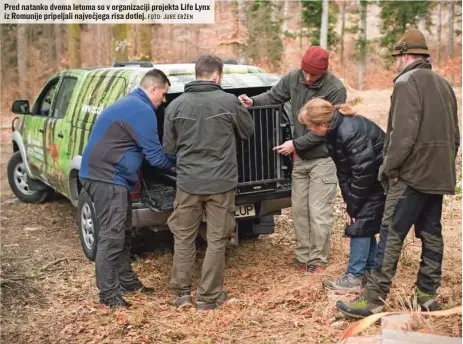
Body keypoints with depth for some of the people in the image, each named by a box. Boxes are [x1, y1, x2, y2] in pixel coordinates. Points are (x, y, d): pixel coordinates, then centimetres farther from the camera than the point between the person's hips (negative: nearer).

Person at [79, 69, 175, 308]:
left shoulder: (127, 104, 20)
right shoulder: (143, 110, -14)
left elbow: (144, 149, 27)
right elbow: (155, 155, -13)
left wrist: (171, 161, 23)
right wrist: (176, 164, 5)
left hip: (104, 174, 11)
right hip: (107, 178, -11)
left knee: (122, 232, 18)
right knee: (112, 237, -5)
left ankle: (127, 281, 28)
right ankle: (108, 293, 3)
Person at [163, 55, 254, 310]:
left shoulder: (176, 106, -1)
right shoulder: (229, 102, -8)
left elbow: (169, 148, 5)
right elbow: (248, 131, 9)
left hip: (188, 183, 2)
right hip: (220, 182, -2)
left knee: (183, 238, 15)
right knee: (216, 240, 9)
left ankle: (182, 293, 21)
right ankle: (208, 297, 14)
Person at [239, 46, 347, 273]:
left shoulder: (335, 89, -19)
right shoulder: (293, 78, -4)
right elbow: (274, 96, 8)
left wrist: (296, 144, -18)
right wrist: (253, 101, -12)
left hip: (323, 158, -5)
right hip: (300, 157, 6)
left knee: (319, 212, -2)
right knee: (299, 208, 11)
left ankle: (318, 259, 14)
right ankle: (303, 256, 25)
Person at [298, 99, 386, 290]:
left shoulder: (351, 132, -31)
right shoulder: (333, 132, -1)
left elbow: (363, 172, -28)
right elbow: (343, 171, 2)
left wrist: (353, 206, -18)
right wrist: (349, 204, -5)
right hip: (368, 177, 9)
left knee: (360, 222, -8)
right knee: (367, 223, 12)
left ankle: (355, 276, -1)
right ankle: (370, 270, 23)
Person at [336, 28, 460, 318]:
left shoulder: (407, 82, -11)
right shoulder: (443, 84, 16)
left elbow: (403, 133, -21)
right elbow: (454, 133, 19)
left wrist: (389, 167, -12)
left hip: (413, 173, -9)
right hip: (439, 174, 9)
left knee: (392, 234, -7)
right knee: (431, 234, 12)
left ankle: (374, 298, -5)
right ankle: (427, 294, 20)